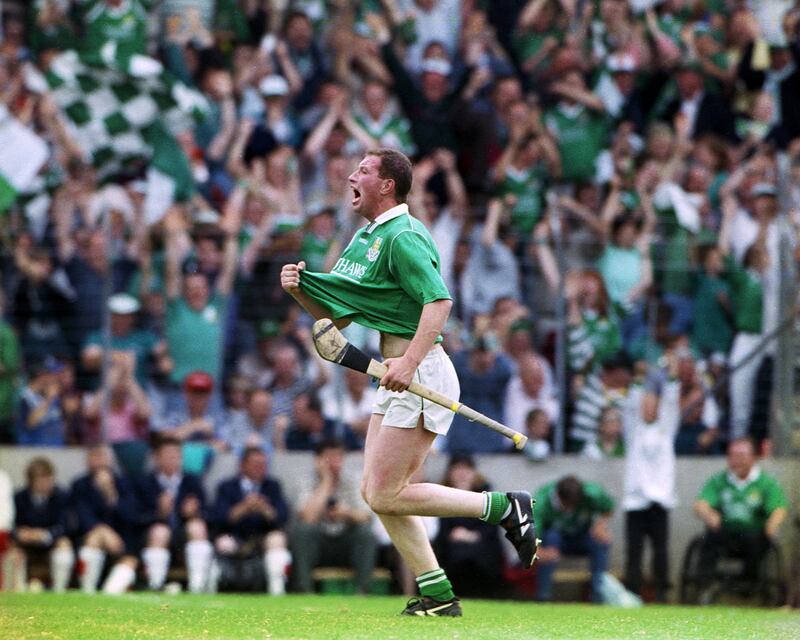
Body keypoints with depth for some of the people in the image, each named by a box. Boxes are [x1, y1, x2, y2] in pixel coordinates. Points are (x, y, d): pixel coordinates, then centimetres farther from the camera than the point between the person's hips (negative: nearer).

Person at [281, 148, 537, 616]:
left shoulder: (403, 238, -14)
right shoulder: (365, 239, 17)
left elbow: (439, 301, -25)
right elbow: (337, 314, 19)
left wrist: (410, 360, -33)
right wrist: (299, 289, 1)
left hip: (422, 373, -10)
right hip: (398, 377, 10)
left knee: (386, 495, -10)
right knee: (376, 491, 8)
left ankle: (505, 508, -4)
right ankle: (437, 594, 11)